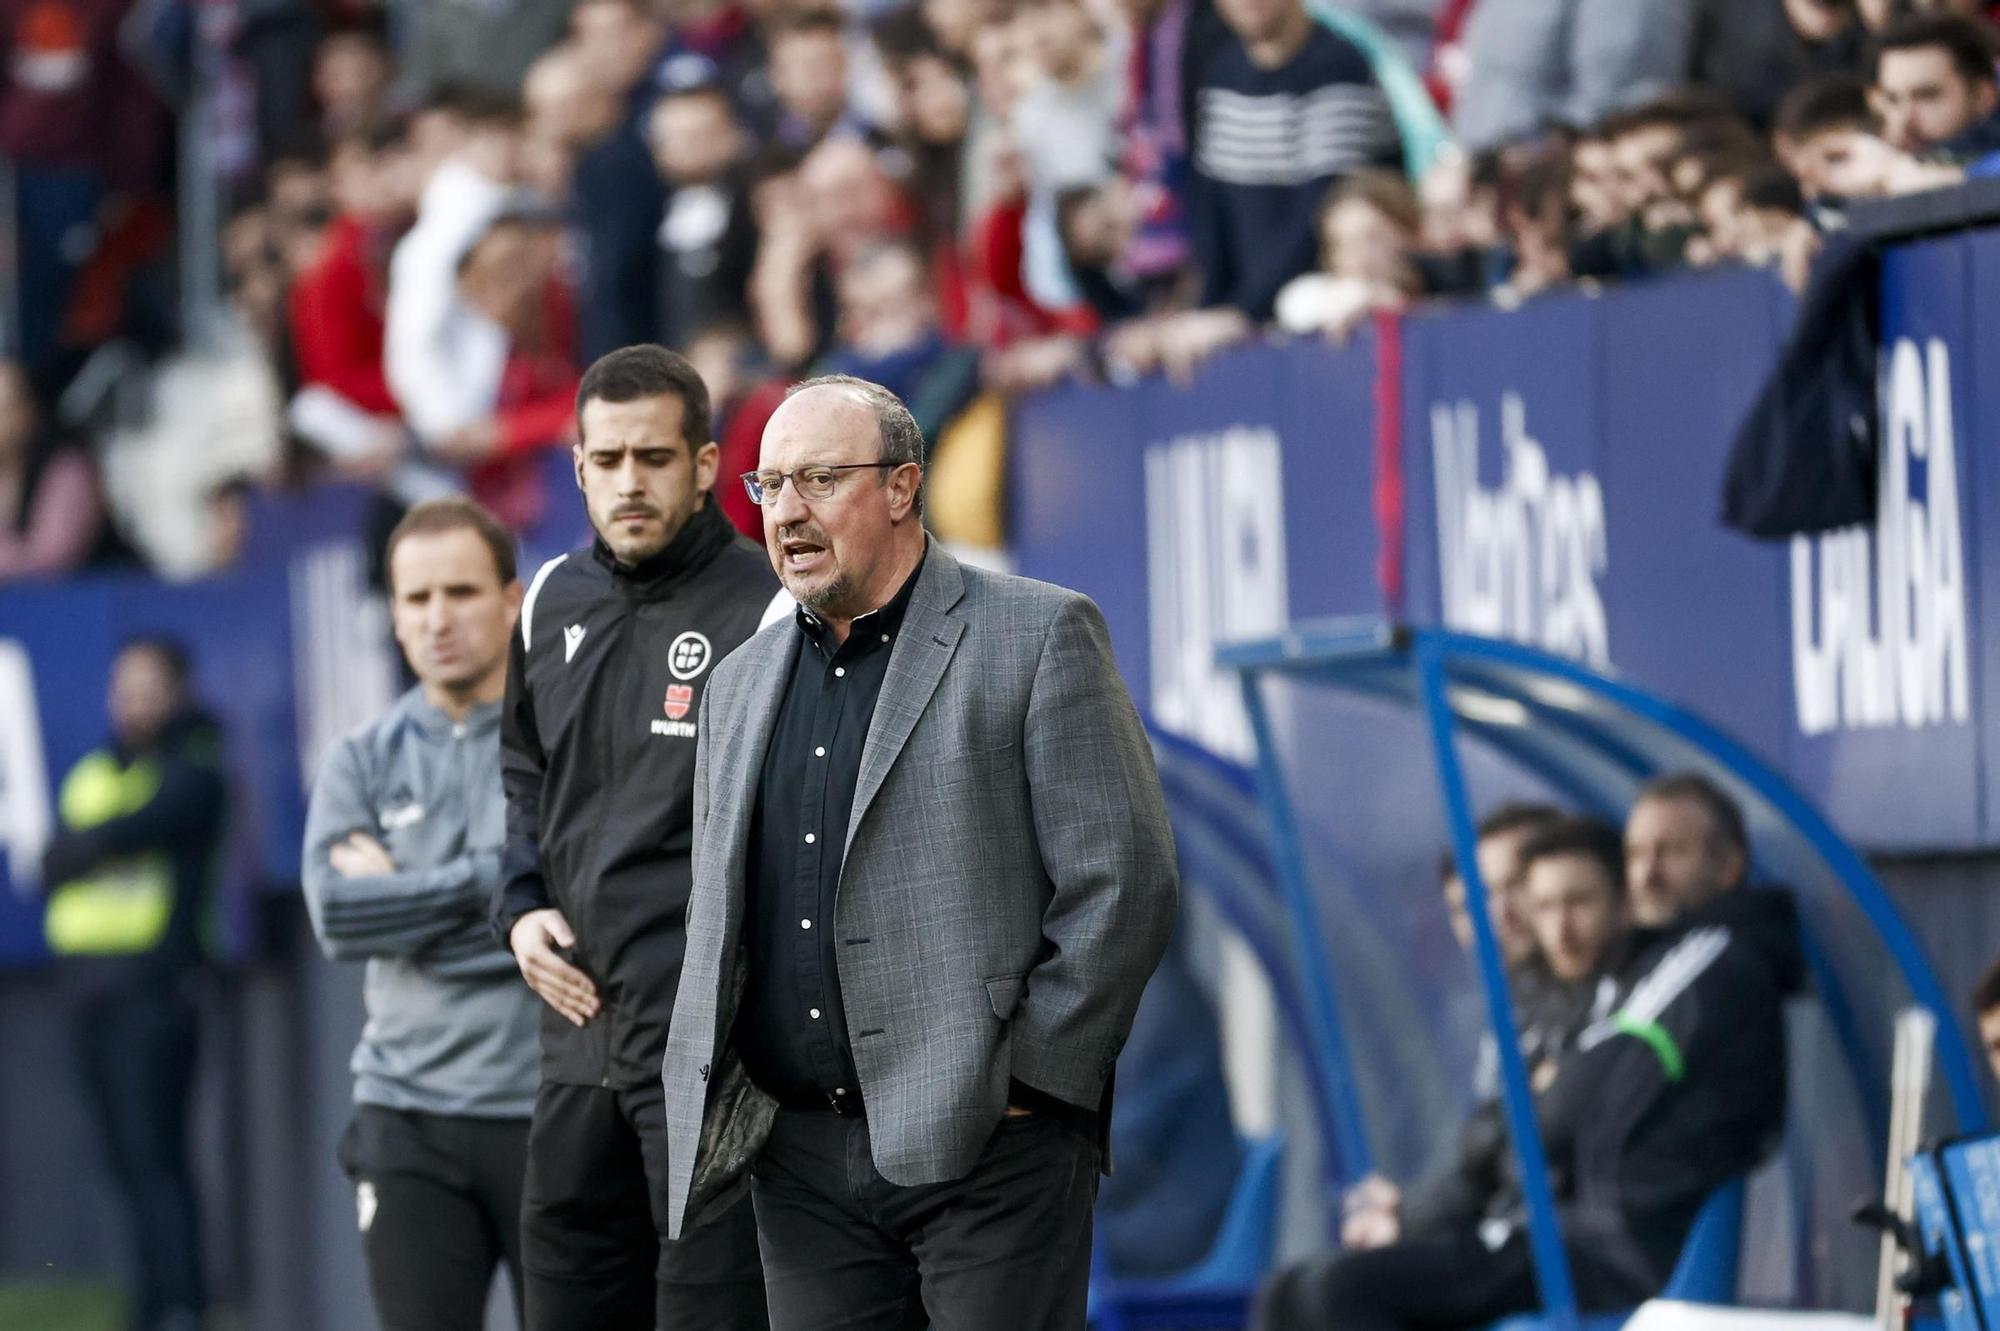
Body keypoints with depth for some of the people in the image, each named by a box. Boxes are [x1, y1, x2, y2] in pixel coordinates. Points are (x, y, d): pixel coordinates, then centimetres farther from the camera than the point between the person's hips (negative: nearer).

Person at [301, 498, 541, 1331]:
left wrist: (403, 892, -7)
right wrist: (488, 880, -9)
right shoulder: (363, 762, 11)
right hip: (410, 1111, 3)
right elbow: (338, 915, -4)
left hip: (551, 1108, -3)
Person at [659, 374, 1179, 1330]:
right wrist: (716, 1098, 9)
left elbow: (1125, 882, -7)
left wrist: (1029, 1085, -11)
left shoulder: (1039, 638, -2)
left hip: (986, 1146, -5)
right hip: (800, 1161, 6)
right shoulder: (743, 685, 17)